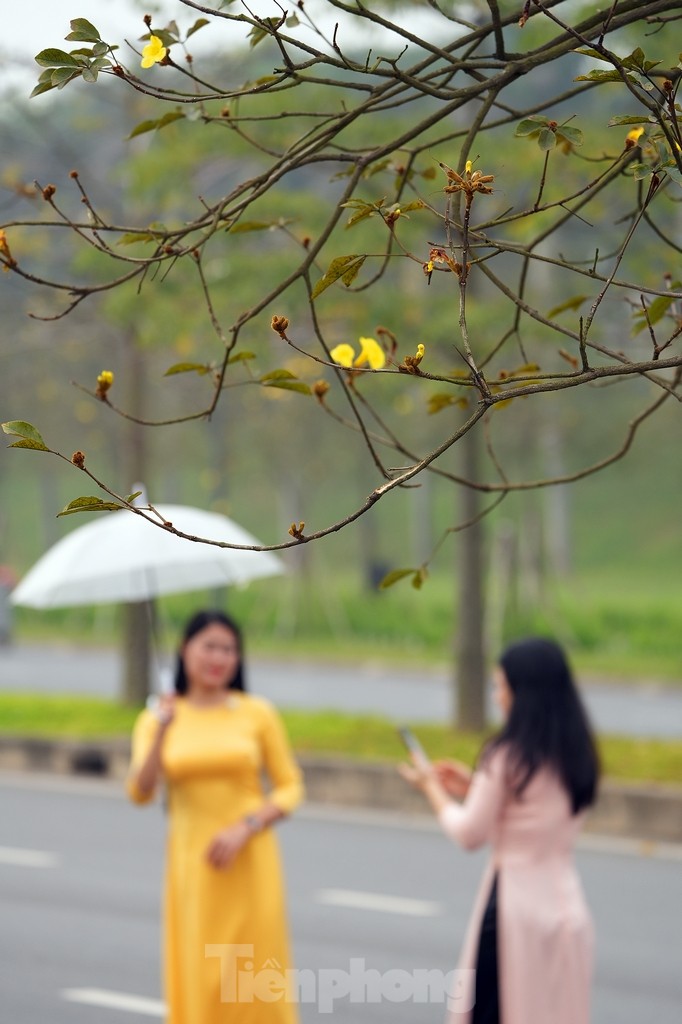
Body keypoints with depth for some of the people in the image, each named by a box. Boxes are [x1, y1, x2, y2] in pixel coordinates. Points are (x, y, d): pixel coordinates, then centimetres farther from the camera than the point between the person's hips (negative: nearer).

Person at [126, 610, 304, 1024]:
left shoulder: (257, 714, 0)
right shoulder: (158, 719, 3)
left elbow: (290, 787, 2)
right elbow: (141, 792, -8)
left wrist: (244, 829, -12)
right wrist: (162, 730, -20)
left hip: (250, 864, -1)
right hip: (191, 866, 1)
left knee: (256, 983, -1)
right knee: (198, 978, 0)